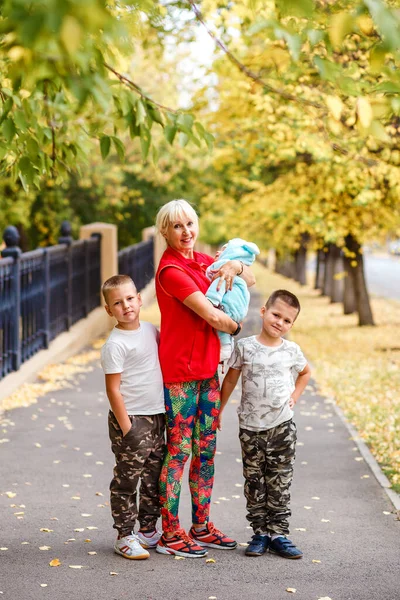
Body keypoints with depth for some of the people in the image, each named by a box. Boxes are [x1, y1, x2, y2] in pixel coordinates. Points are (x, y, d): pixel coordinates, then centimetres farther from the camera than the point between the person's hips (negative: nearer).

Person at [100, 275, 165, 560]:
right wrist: (125, 427, -16)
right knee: (127, 479, 0)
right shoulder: (115, 344, -14)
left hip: (156, 417, 7)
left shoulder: (151, 330, 5)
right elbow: (113, 388, -15)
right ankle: (125, 536, 9)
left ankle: (148, 530, 27)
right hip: (131, 419, -7)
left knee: (154, 478, 14)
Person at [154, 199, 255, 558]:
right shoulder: (171, 270, -15)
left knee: (206, 450, 12)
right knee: (179, 450, -3)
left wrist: (235, 266, 0)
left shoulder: (203, 260, 11)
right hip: (179, 370, -8)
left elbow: (250, 280, 21)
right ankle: (170, 534, 6)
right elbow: (211, 316, -19)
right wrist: (235, 327, 1)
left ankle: (202, 527, 22)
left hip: (208, 367, 8)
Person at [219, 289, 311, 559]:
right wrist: (218, 411, 6)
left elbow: (305, 372, 21)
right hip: (251, 427, -1)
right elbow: (230, 380, 5)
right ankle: (261, 533, 14)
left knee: (280, 483, 4)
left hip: (282, 427, 1)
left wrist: (294, 396, 8)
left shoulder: (292, 350, 0)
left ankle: (278, 534, 10)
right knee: (254, 482, 5)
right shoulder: (245, 347, -5)